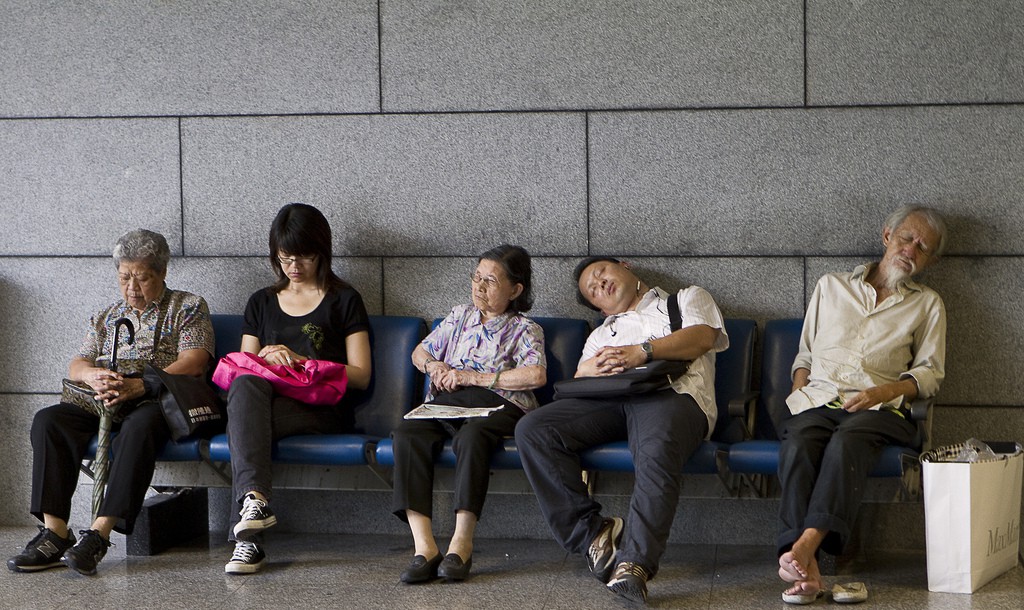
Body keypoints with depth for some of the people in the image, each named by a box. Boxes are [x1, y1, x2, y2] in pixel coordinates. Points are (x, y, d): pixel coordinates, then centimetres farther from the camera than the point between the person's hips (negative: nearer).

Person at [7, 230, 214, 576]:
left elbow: (193, 363, -6)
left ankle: (99, 533, -44)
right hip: (102, 403, 5)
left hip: (159, 401, -5)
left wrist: (139, 386, -20)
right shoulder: (106, 318, 26)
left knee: (139, 426, -40)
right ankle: (54, 532, -30)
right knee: (48, 421, -23)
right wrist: (92, 374, -12)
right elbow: (76, 365, 15)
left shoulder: (188, 307, 10)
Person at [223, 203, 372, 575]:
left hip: (322, 411, -3)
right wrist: (267, 360, -3)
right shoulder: (261, 303, 25)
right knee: (245, 386, -35)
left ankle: (247, 534, -44)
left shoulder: (343, 300, 14)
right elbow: (244, 368, 21)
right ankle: (255, 499, -52)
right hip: (269, 401, 3)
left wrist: (298, 361, -6)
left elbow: (360, 376, 5)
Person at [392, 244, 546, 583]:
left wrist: (475, 378, -10)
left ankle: (461, 543, -42)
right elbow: (419, 352, 32)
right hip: (446, 400, 4)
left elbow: (536, 375, -9)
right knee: (407, 433, -30)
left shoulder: (524, 329, 10)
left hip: (495, 403, -4)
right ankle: (424, 546, -40)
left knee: (472, 435, -41)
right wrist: (433, 365, 6)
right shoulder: (460, 316, 27)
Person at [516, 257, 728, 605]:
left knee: (658, 450, -41)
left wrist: (643, 351, -8)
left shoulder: (688, 298, 30)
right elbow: (578, 381, 21)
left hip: (673, 395, -5)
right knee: (532, 430, -22)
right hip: (609, 400, 5)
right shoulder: (602, 334, 40)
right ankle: (592, 534, -22)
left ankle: (634, 564, -49)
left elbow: (702, 337, 6)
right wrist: (592, 368, -5)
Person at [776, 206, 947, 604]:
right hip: (818, 400, 1)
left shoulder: (927, 305, 20)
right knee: (797, 445, -34)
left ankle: (807, 544, -51)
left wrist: (883, 392, -6)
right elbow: (805, 353, 27)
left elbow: (929, 373, 12)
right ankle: (806, 569, -45)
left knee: (846, 444, -38)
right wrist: (800, 391, 6)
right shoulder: (831, 287, 25)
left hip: (878, 407, -1)